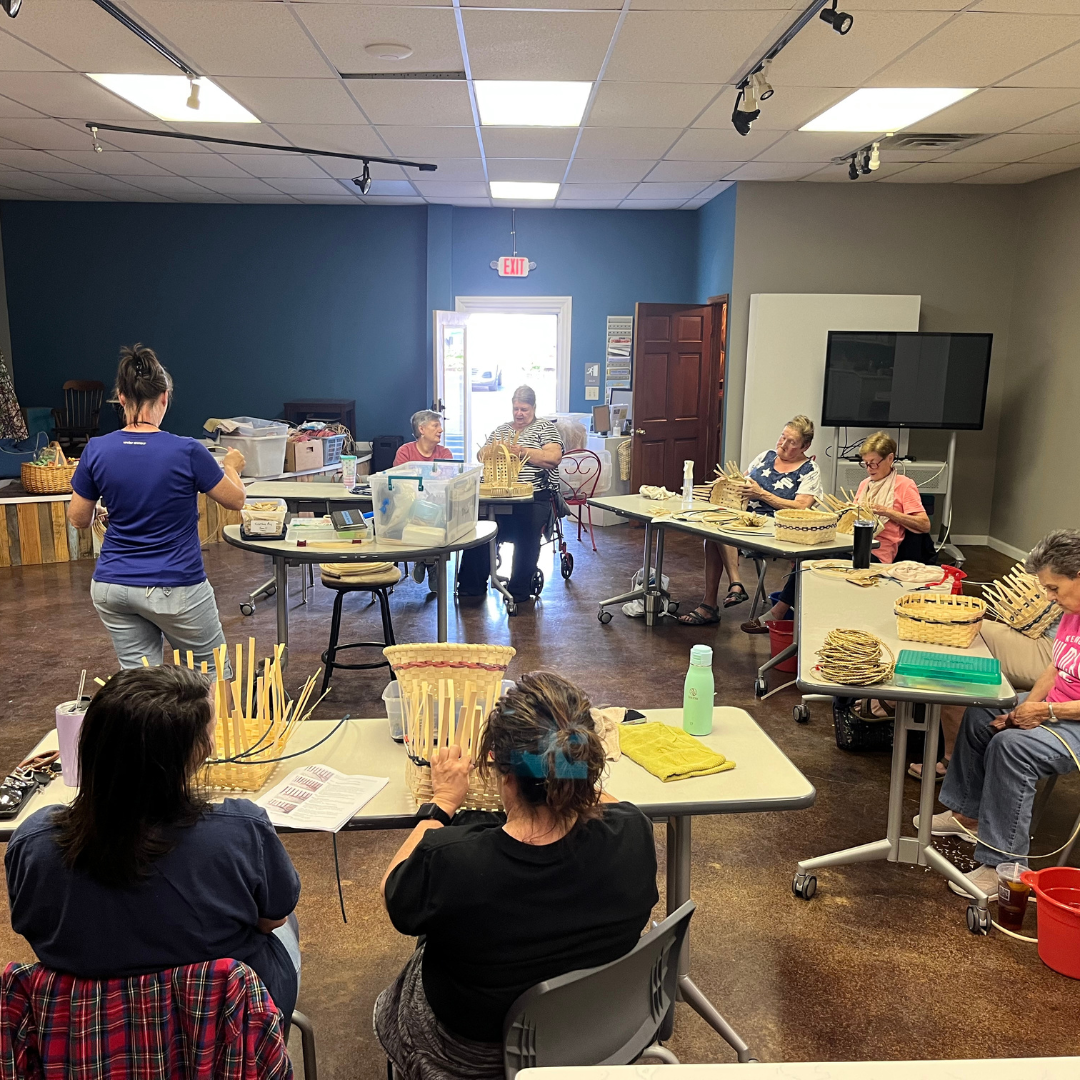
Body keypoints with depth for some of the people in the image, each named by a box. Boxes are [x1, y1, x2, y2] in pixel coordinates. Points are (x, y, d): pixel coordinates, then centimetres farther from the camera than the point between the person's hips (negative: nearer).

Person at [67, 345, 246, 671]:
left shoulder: (97, 450, -6)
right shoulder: (187, 452, -16)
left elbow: (79, 519, 6)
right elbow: (235, 500, -1)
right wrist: (231, 467, 18)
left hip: (112, 587, 4)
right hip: (174, 589, -3)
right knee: (214, 672, 15)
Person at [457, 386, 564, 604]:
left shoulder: (545, 428, 9)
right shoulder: (500, 430, 25)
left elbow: (554, 458, -6)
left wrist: (522, 451, -13)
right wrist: (494, 449, -2)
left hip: (534, 497, -4)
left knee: (525, 535, -32)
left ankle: (519, 591, -19)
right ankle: (472, 586, -15)